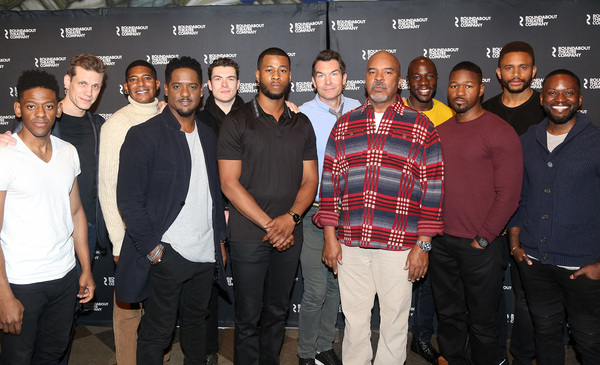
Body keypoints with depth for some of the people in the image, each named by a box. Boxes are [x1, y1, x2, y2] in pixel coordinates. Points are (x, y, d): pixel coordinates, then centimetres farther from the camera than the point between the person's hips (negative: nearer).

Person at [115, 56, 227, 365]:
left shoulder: (208, 136, 11)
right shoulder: (143, 135, -8)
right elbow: (128, 199, -11)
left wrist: (219, 238, 11)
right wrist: (153, 249, -13)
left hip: (205, 254, 6)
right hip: (165, 256, -5)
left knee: (196, 321, 20)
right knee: (157, 332, 7)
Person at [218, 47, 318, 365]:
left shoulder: (302, 124, 9)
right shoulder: (237, 122, -3)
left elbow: (310, 179, 7)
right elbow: (229, 183, -9)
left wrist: (291, 217, -11)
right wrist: (268, 224, -13)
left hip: (289, 236, 4)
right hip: (248, 237, -3)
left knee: (277, 313, 16)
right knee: (248, 317, 6)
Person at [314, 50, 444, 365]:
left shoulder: (421, 127, 0)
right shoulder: (344, 124, 8)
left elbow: (433, 187, -1)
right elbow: (329, 181, 8)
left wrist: (423, 244, -5)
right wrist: (329, 236, 4)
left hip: (399, 245, -2)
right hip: (349, 243, 2)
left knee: (395, 321, 12)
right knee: (354, 318, 15)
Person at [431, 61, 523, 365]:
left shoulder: (500, 132, -9)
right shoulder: (439, 131, 9)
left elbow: (508, 193, -12)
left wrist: (483, 238, -12)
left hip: (479, 245, -5)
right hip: (441, 242, 5)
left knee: (481, 321, 10)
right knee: (448, 314, 18)